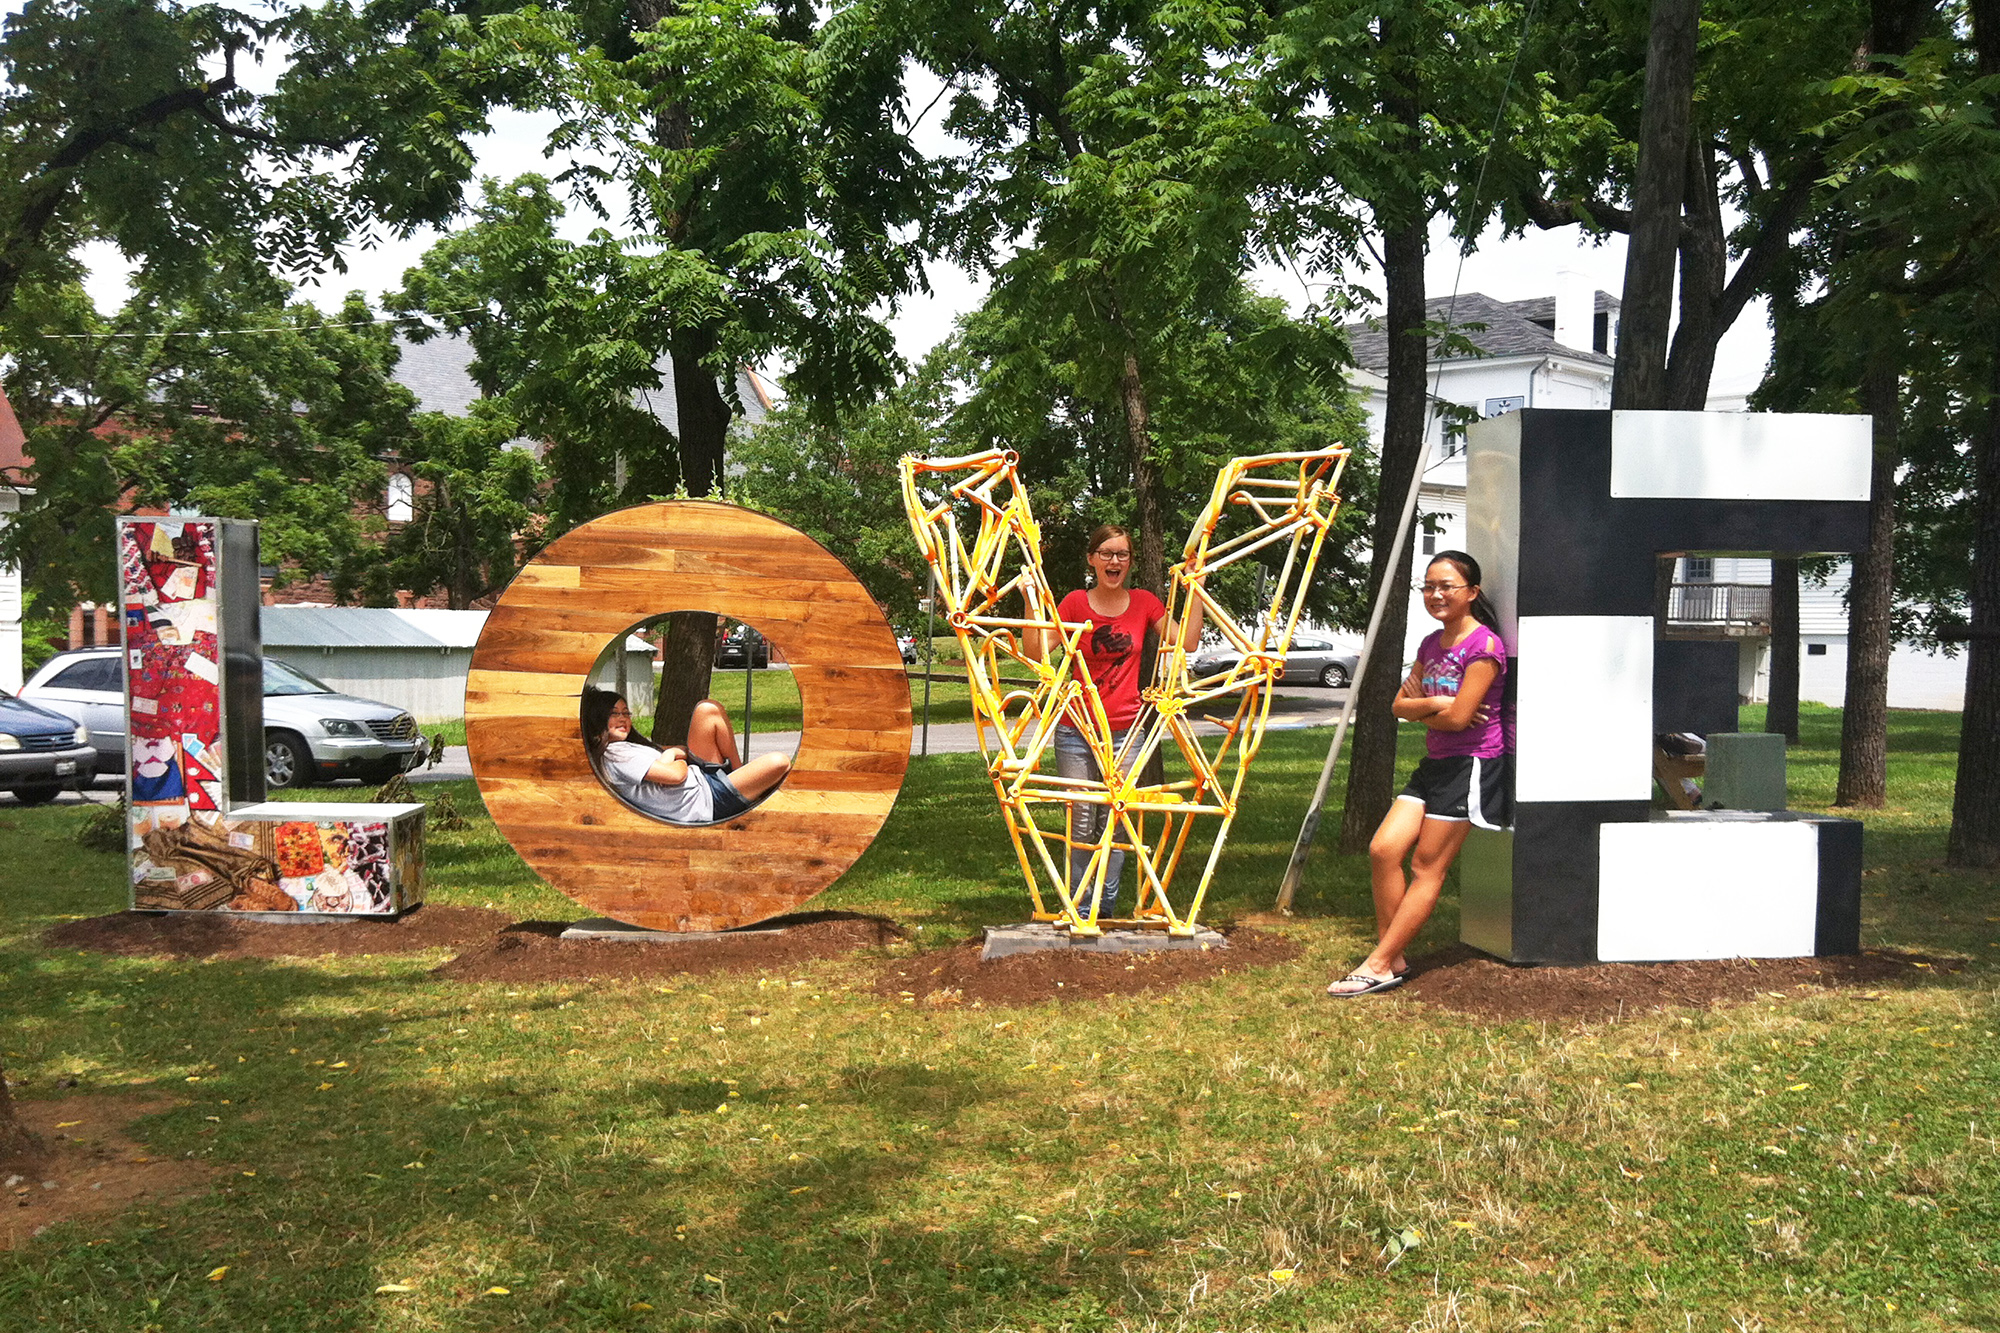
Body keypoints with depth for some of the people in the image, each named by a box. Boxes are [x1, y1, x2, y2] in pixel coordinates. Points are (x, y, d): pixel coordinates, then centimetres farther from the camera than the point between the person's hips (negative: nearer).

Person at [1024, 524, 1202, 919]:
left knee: (1115, 822, -2)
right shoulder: (1075, 603, 1)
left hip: (1124, 730, 1)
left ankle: (1107, 905, 8)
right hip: (1075, 729, -1)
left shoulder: (1144, 603, 7)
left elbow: (1186, 642, -1)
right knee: (1081, 822, -2)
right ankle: (1081, 909, 7)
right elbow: (1036, 651, -8)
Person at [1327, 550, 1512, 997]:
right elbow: (1401, 704, 13)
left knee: (1427, 867, -4)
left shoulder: (1484, 645, -14)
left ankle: (1378, 966, -1)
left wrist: (1421, 709, 1)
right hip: (1435, 763, 8)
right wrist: (1435, 703, -8)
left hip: (1471, 765, -8)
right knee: (1383, 850, -3)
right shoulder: (1432, 644, 13)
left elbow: (1458, 717, -19)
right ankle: (1394, 959, 5)